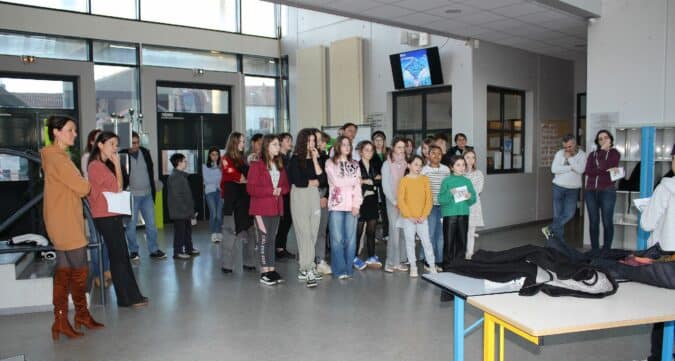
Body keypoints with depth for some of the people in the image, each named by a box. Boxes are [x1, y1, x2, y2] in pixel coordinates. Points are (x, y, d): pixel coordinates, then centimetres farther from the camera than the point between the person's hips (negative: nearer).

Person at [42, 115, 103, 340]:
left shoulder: (57, 156, 15)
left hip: (64, 222, 10)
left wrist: (81, 184, -3)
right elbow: (82, 188, -17)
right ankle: (82, 315, 17)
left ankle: (60, 320, 14)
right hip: (65, 223, -10)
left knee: (64, 270, 10)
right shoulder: (57, 158, -17)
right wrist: (86, 183, 4)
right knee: (80, 270, 2)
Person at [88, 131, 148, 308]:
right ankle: (128, 297, 3)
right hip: (106, 216, -9)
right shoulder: (96, 166, -13)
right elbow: (117, 188, -14)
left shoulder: (105, 165, 15)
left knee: (121, 256, 11)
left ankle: (131, 295, 17)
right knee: (119, 256, -4)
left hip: (112, 215, 9)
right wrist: (117, 164, -11)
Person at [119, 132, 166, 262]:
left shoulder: (145, 152, 5)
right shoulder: (122, 155, -9)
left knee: (151, 223, 7)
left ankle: (153, 250, 16)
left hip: (147, 194, 4)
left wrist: (153, 190, 12)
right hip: (131, 195, -4)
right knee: (131, 224, 5)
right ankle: (133, 251, 16)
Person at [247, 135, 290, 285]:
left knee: (272, 239, 10)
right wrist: (271, 190, -17)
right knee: (263, 239, -2)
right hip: (261, 209, -6)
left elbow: (286, 186, 15)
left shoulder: (280, 165, 13)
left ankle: (271, 270, 16)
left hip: (276, 208, 6)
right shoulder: (257, 165, -7)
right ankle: (264, 273, 5)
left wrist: (280, 190, -8)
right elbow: (251, 189, -13)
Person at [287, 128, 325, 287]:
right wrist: (314, 182, 2)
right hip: (299, 197, -5)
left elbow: (322, 178, -1)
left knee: (313, 234, 4)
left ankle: (306, 268, 13)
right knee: (305, 234, -8)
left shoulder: (315, 159, 11)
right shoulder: (295, 160, -3)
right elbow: (298, 181, -12)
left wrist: (315, 160, -5)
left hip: (314, 197, 5)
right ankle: (307, 270, -8)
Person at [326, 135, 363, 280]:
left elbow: (358, 186, 8)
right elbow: (337, 181, -7)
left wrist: (356, 205, -3)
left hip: (351, 206, 3)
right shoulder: (330, 163, 6)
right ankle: (340, 270, 1)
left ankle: (349, 269, 9)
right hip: (336, 205, -3)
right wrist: (352, 180, 4)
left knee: (351, 239, 1)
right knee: (337, 239, -5)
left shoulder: (355, 164, 17)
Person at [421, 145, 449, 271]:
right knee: (430, 233, 0)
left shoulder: (446, 169, 8)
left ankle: (439, 260, 19)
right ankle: (428, 261, 12)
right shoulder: (425, 170, -3)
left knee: (442, 233, 8)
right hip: (430, 205, -3)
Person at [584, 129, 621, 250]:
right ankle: (594, 249, 13)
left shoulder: (614, 153, 5)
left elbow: (604, 165, -13)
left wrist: (604, 150, -5)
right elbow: (587, 171, -4)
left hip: (607, 191, -3)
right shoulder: (592, 154, 13)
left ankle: (606, 250, 6)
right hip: (591, 191, 3)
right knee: (593, 222, 6)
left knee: (607, 222, -2)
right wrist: (607, 170, -11)